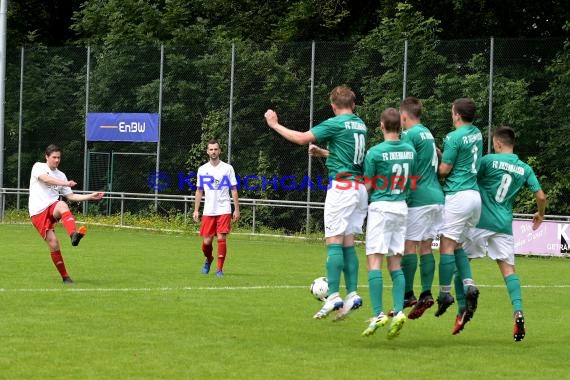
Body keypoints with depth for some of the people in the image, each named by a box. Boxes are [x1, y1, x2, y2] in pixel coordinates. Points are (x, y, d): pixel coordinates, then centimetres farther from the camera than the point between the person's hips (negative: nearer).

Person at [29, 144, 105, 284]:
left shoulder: (61, 175, 20)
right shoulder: (38, 167, 5)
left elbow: (71, 196, 20)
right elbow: (46, 179, -17)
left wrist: (91, 196, 9)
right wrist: (65, 183, -30)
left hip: (52, 207, 3)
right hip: (38, 212, -3)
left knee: (62, 205, -35)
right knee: (54, 244, -13)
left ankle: (74, 235, -57)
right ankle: (65, 277, -1)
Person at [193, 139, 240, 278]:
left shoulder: (227, 168, 1)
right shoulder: (202, 170, 7)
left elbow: (234, 190, 2)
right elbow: (199, 191, 12)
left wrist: (237, 209, -2)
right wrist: (196, 210, 6)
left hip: (224, 210, -2)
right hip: (208, 211, 2)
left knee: (221, 238, -11)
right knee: (206, 241, 0)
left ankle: (220, 269, -1)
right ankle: (209, 260, 31)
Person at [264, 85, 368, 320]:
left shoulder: (336, 123, -8)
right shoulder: (360, 125, 15)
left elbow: (302, 138, -11)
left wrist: (274, 125, 1)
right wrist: (323, 152, 38)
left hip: (342, 185, -7)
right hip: (360, 188, 7)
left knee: (334, 241, -8)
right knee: (348, 242, 10)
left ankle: (333, 297, -14)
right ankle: (352, 294, 4)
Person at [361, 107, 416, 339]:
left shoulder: (375, 152, -10)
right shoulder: (410, 150, 6)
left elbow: (368, 186, -4)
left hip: (381, 207, -6)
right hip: (402, 207, 6)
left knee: (374, 261, -6)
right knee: (395, 264, 8)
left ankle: (378, 314, -15)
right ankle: (399, 311, -4)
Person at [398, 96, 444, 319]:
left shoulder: (409, 135, -8)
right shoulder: (428, 133, 17)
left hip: (418, 198, -8)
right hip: (437, 196, 8)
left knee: (409, 245, -4)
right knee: (426, 246, 8)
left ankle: (407, 295, -6)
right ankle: (426, 294, 4)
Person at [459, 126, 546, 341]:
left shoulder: (489, 160, -5)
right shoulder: (524, 169, 7)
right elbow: (541, 196, 7)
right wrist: (540, 214, 26)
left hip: (480, 220, -3)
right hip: (504, 224, 4)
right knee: (508, 267, 4)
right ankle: (518, 311, -16)